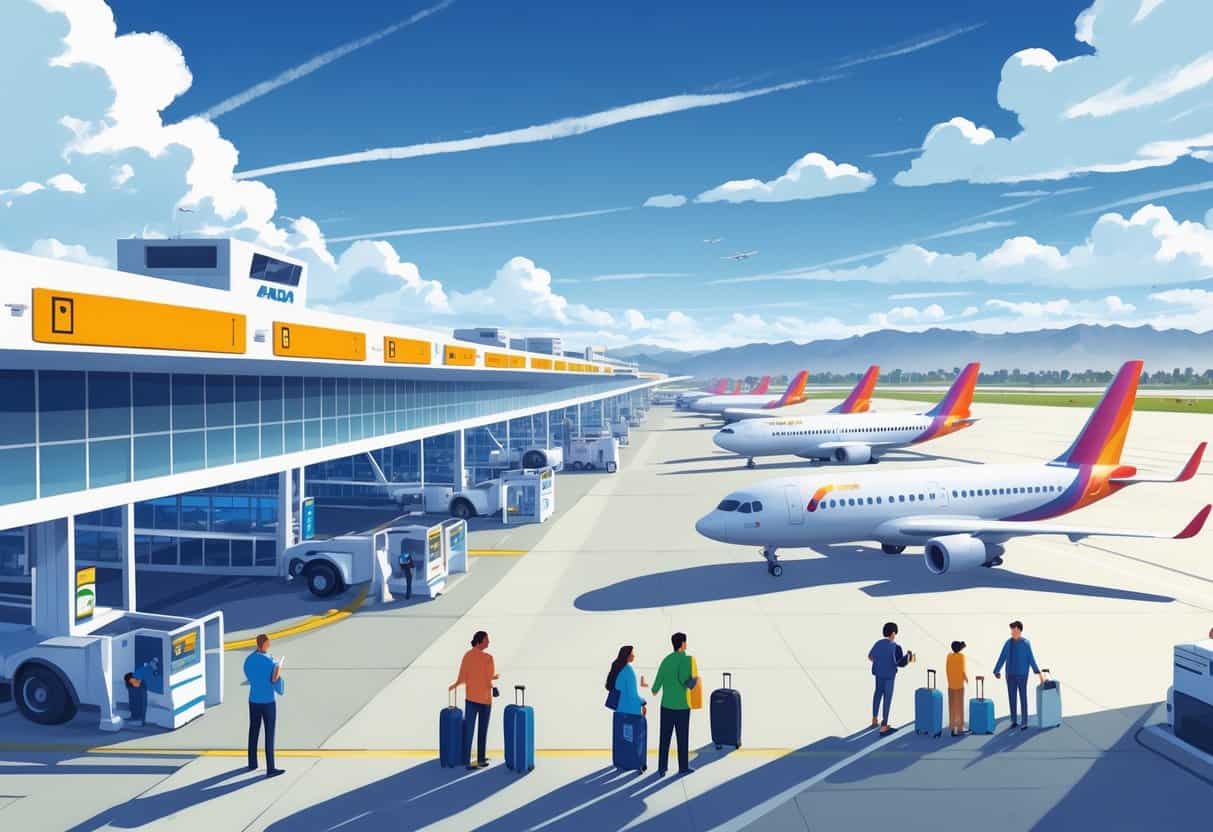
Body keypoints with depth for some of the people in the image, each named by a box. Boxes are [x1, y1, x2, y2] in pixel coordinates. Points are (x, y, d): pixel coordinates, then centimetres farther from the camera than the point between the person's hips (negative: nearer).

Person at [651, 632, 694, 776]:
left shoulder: (666, 659, 3)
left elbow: (659, 679, 0)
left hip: (667, 704, 4)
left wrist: (655, 690, 22)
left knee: (665, 737, 8)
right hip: (682, 705, -4)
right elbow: (683, 679, -22)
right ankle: (683, 767, 17)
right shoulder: (687, 659, -12)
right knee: (682, 737, 8)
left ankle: (662, 768, 8)